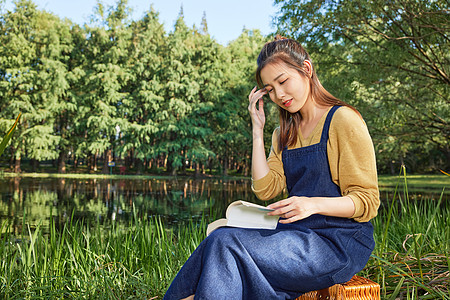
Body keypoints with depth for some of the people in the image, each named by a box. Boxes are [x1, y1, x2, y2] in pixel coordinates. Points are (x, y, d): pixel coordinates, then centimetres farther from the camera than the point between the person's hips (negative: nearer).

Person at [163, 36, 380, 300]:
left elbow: (368, 202, -8)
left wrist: (314, 204, -25)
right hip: (298, 235, 6)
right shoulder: (285, 134, 17)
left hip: (339, 243, -6)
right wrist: (258, 129, 3)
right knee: (219, 240, -21)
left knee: (226, 243, -25)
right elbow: (265, 189, 4)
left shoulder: (343, 120, -5)